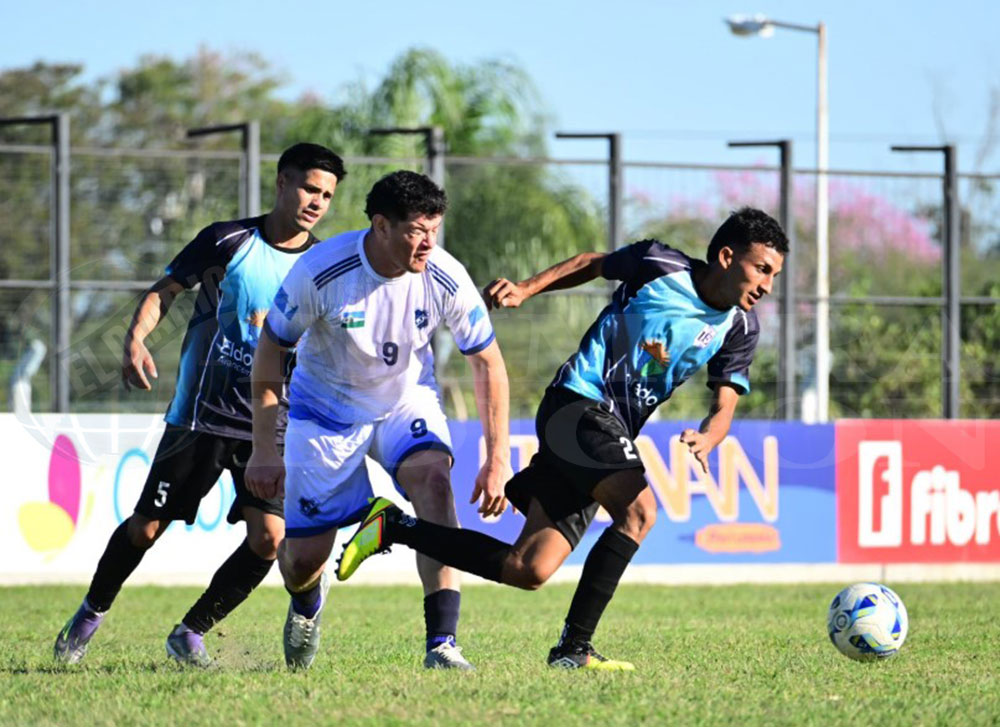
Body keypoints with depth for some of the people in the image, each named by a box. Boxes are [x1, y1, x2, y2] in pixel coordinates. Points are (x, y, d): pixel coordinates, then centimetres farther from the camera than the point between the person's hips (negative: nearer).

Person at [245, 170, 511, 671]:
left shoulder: (446, 280, -21)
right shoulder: (320, 272, -27)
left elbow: (487, 363, -7)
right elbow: (269, 351, -13)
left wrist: (498, 460, -10)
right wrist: (263, 451, -15)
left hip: (408, 402, 1)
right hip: (327, 410, -1)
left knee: (434, 479, -32)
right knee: (302, 559, -2)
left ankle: (441, 644, -33)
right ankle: (307, 602, 41)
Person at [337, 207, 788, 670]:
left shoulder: (739, 329, 6)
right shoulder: (660, 266, -5)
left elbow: (724, 406, 3)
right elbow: (594, 264, 12)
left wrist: (706, 439, -20)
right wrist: (525, 289, 4)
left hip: (613, 432, 6)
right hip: (579, 402, -6)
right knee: (638, 511, -28)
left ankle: (394, 527, 10)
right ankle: (573, 646, -25)